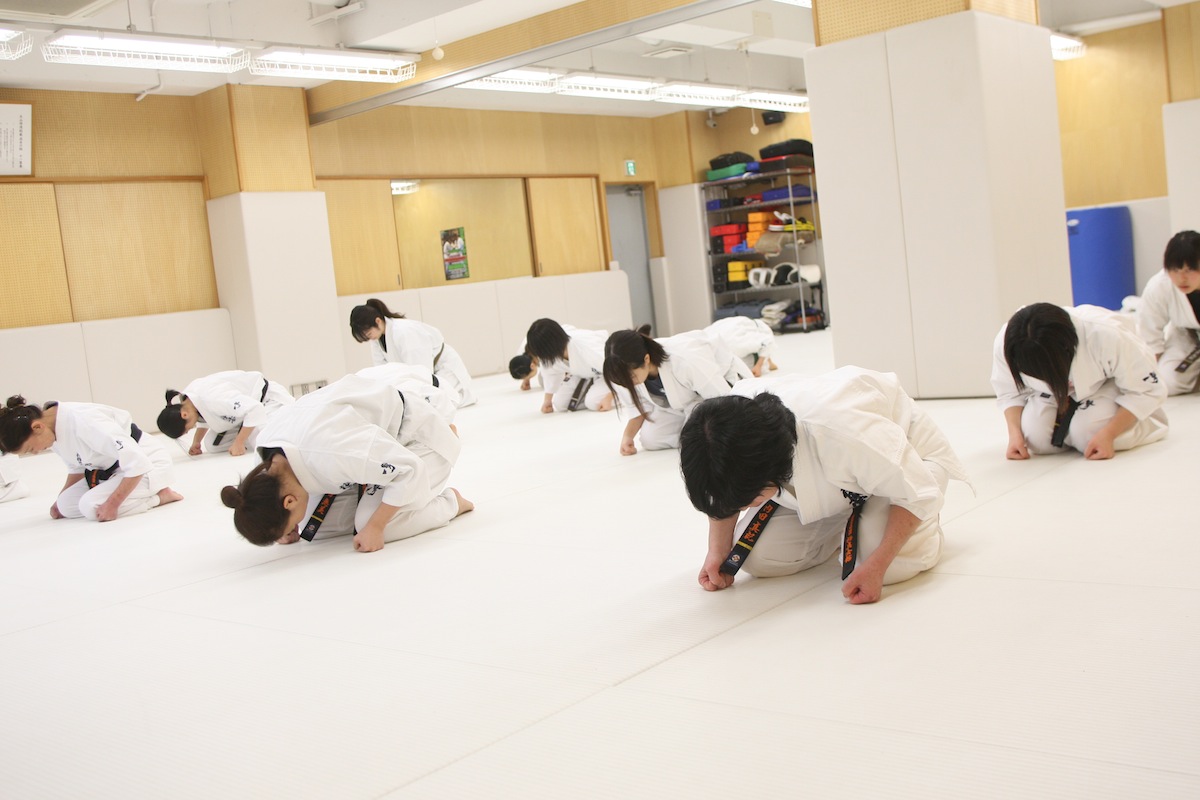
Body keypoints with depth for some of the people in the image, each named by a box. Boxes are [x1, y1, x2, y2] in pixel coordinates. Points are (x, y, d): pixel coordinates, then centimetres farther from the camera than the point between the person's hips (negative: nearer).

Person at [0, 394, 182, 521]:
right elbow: (76, 467, 14)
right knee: (67, 506, -2)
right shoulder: (54, 429, -5)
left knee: (92, 506, -24)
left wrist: (112, 503, -28)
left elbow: (137, 462, -32)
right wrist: (60, 500, 5)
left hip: (148, 462, -9)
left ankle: (160, 495, -6)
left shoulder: (83, 422, -31)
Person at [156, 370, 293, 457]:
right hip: (242, 405, 8)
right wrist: (196, 443, 0)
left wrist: (238, 443, -32)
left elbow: (255, 409, -39)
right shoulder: (185, 399, -12)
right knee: (211, 445, -2)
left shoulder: (212, 399, -39)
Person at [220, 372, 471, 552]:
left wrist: (375, 527, -29)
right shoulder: (266, 446, -20)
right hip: (374, 439, 7)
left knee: (376, 525, -25)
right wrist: (295, 527, -5)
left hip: (412, 434, -7)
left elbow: (409, 469, -35)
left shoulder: (333, 453, -44)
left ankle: (450, 501, 2)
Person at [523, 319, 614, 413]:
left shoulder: (588, 349, -46)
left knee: (594, 403, -28)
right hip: (582, 373, 6)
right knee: (560, 404, -2)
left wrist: (608, 398, -33)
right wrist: (547, 400, 3)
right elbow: (550, 374, -3)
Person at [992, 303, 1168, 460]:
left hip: (1106, 386, -2)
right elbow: (1010, 392, -11)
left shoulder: (1107, 338, -43)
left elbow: (1147, 389, -26)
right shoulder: (1005, 344, -32)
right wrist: (1015, 433, -27)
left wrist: (1108, 433, -35)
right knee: (1037, 437, -22)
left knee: (1088, 434, -28)